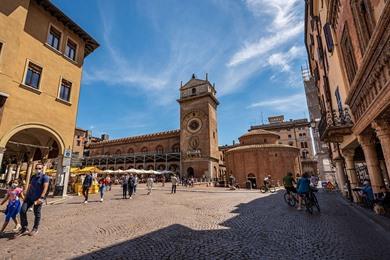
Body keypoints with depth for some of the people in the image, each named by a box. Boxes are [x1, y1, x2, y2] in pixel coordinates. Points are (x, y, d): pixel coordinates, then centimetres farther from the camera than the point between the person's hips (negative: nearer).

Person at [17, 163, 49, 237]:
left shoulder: (44, 177, -9)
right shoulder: (33, 177, 12)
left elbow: (45, 188, -18)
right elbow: (29, 187, 19)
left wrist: (41, 198, -26)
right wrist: (26, 196, 12)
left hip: (38, 198, -6)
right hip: (29, 197, 6)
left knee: (37, 213, 4)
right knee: (22, 211, -5)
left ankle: (35, 229, 22)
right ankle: (24, 229, 8)